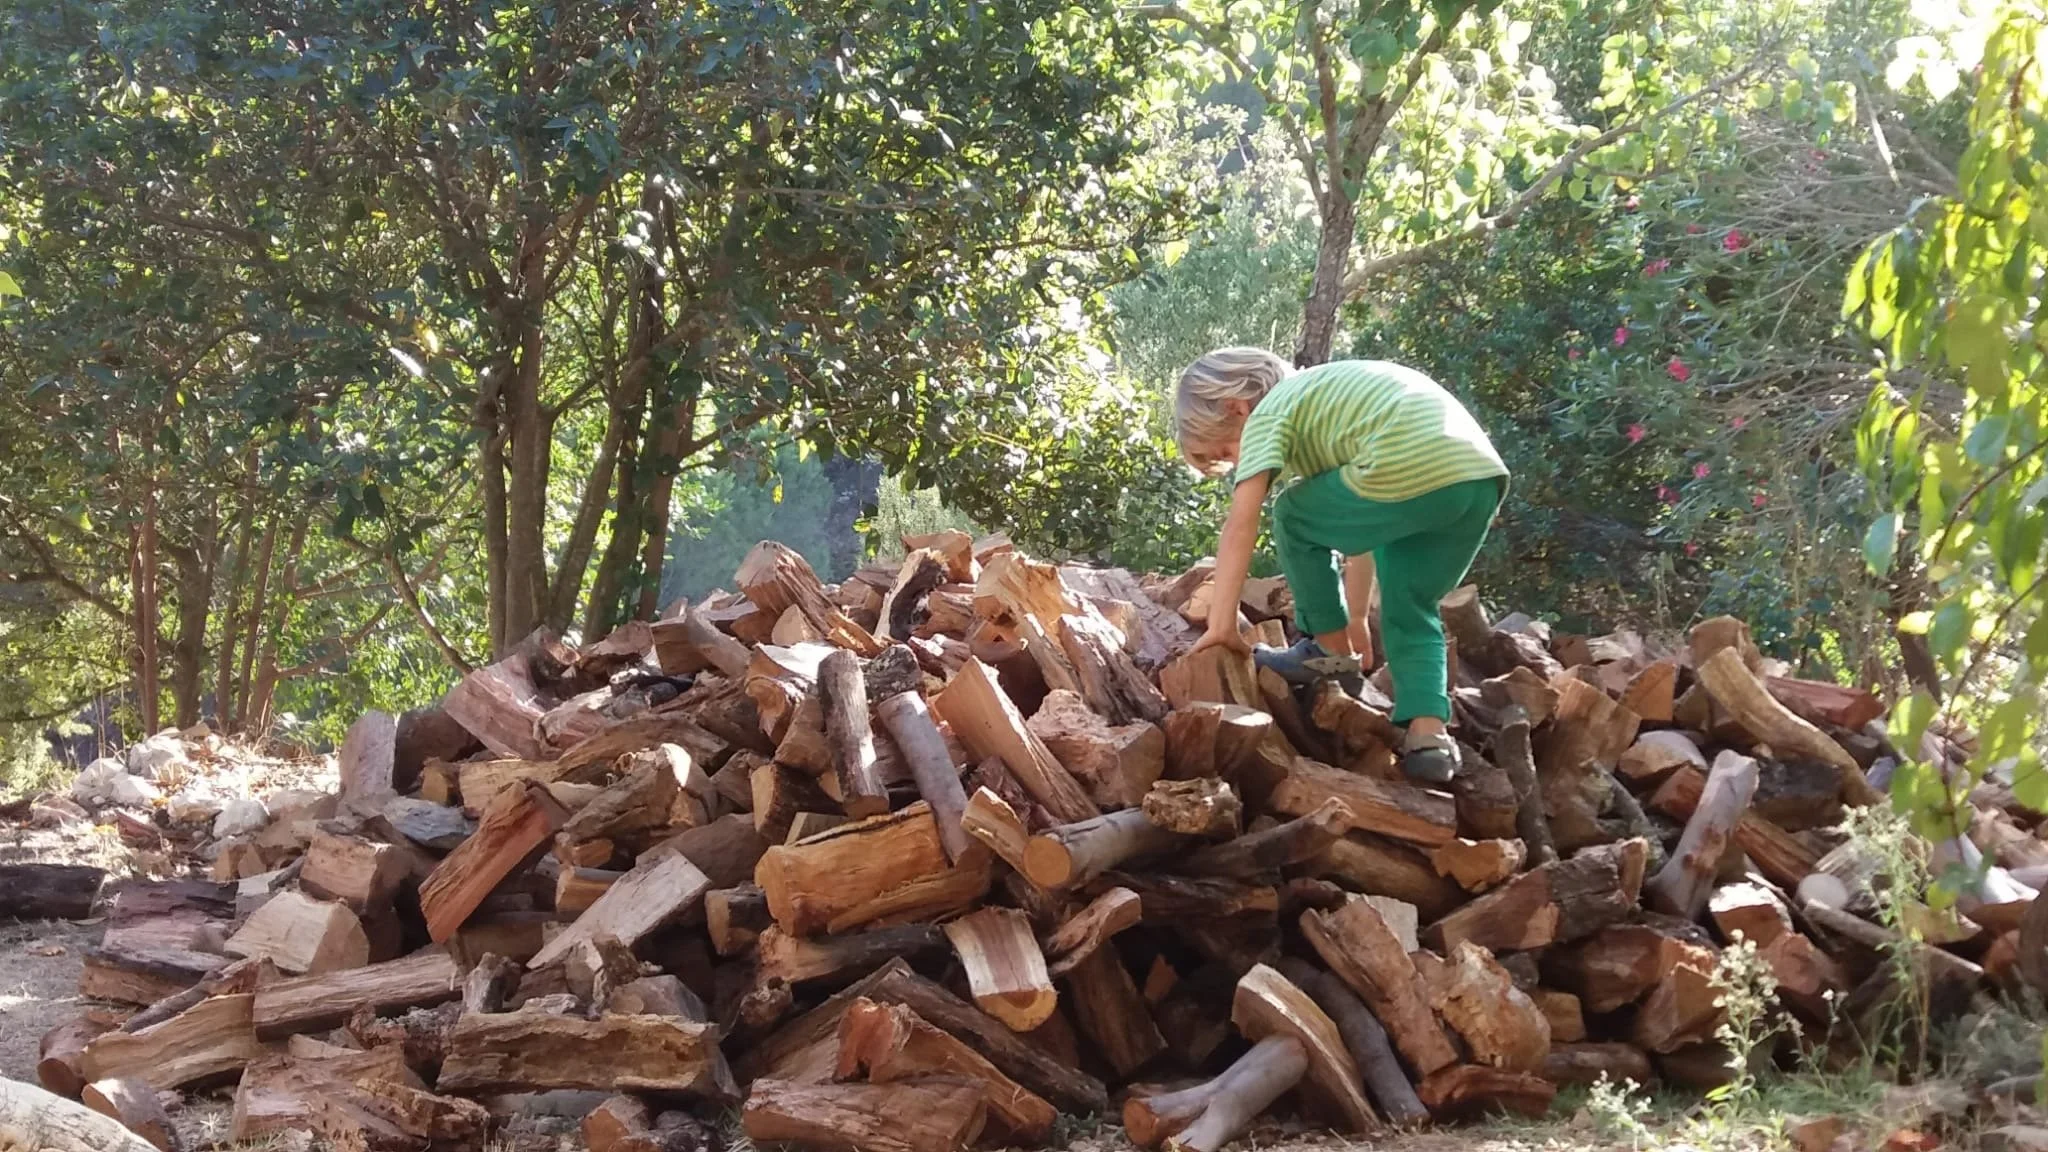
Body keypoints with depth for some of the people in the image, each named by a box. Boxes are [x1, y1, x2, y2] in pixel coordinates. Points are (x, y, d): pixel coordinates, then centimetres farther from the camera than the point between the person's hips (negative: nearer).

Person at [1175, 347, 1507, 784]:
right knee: (1409, 610, 23)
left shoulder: (1269, 414, 12)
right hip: (1483, 475, 9)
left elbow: (1240, 528, 3)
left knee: (1295, 519, 15)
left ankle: (1331, 653, 22)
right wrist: (1355, 618, 45)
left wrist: (1222, 625, 6)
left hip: (1411, 474, -9)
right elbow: (1360, 522, 40)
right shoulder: (1327, 398, 36)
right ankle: (1429, 736, 7)